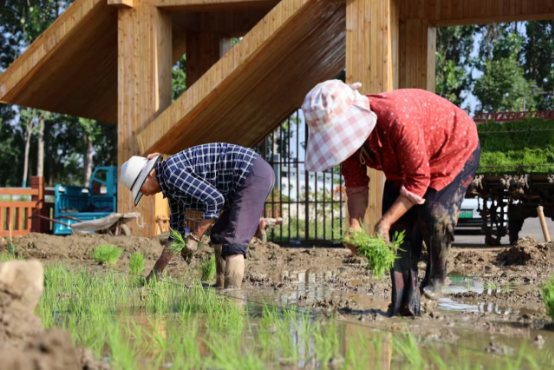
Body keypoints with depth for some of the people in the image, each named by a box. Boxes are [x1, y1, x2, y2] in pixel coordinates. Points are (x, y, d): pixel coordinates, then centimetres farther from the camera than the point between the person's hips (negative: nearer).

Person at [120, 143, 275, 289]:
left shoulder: (172, 172, -16)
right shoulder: (171, 185, 16)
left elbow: (215, 200, -22)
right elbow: (177, 231, 24)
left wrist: (194, 238, -15)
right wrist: (155, 272, 26)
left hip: (254, 175, -11)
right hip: (254, 176, 11)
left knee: (232, 243, -15)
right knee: (219, 236, 21)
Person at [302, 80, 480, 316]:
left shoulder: (397, 119, -45)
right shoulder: (346, 132, -22)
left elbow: (417, 180, -35)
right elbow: (355, 184, -7)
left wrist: (384, 223, -34)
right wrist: (354, 225, -21)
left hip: (455, 149, -7)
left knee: (434, 217, -25)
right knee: (398, 227, -5)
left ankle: (436, 274, 6)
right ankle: (405, 306, -1)